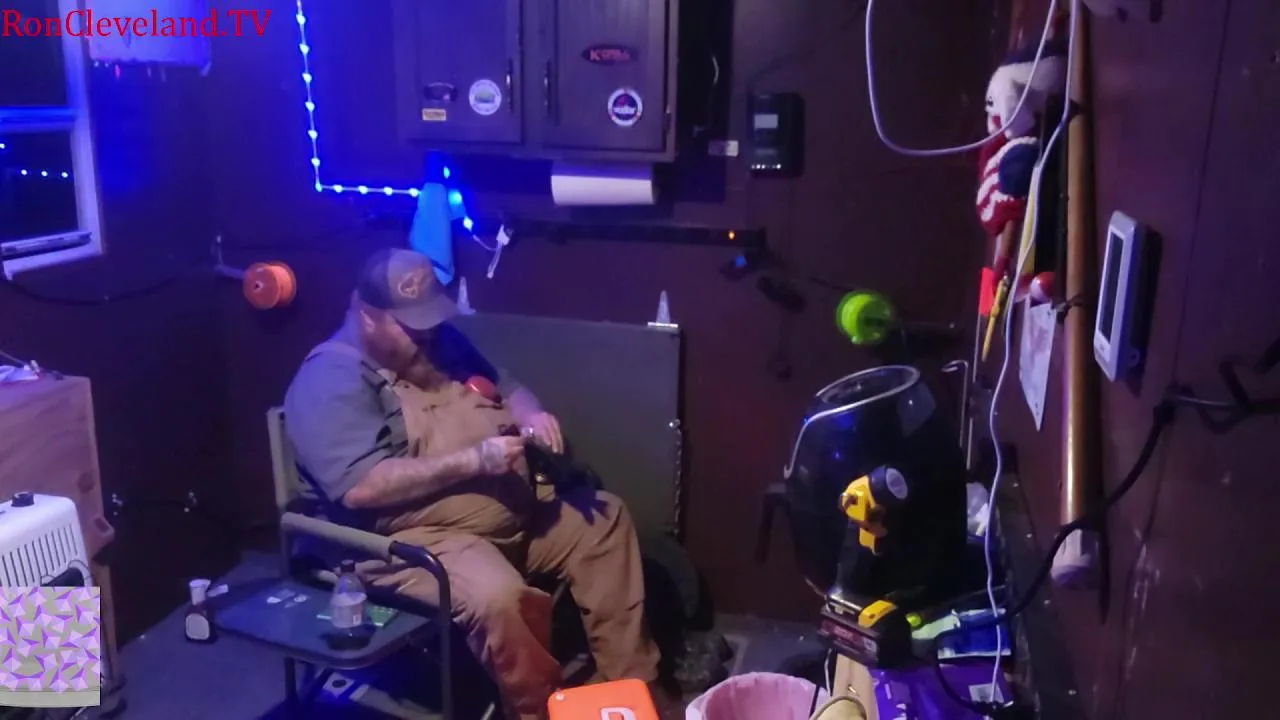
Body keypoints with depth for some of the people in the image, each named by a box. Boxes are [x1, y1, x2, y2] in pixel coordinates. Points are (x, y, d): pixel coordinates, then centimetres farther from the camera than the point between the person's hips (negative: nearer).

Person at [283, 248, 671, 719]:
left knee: (605, 519, 3)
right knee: (497, 596, -35)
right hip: (414, 534, -8)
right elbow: (361, 486, -26)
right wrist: (473, 460, -26)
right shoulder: (329, 382, -15)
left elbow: (507, 388, 19)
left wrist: (531, 414, -6)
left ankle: (630, 681, 10)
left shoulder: (440, 342, 10)